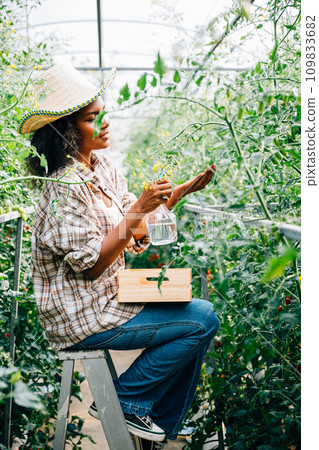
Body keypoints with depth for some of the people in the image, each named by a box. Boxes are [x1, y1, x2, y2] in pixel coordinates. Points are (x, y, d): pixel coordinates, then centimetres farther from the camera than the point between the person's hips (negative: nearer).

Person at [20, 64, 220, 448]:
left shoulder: (100, 165, 5)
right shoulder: (66, 188, -22)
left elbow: (136, 228, 10)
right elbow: (91, 265, -23)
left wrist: (182, 191, -1)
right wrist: (138, 210, -25)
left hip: (111, 295, 9)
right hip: (82, 317, -9)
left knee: (202, 314, 11)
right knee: (202, 321, -13)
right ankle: (121, 403, 3)